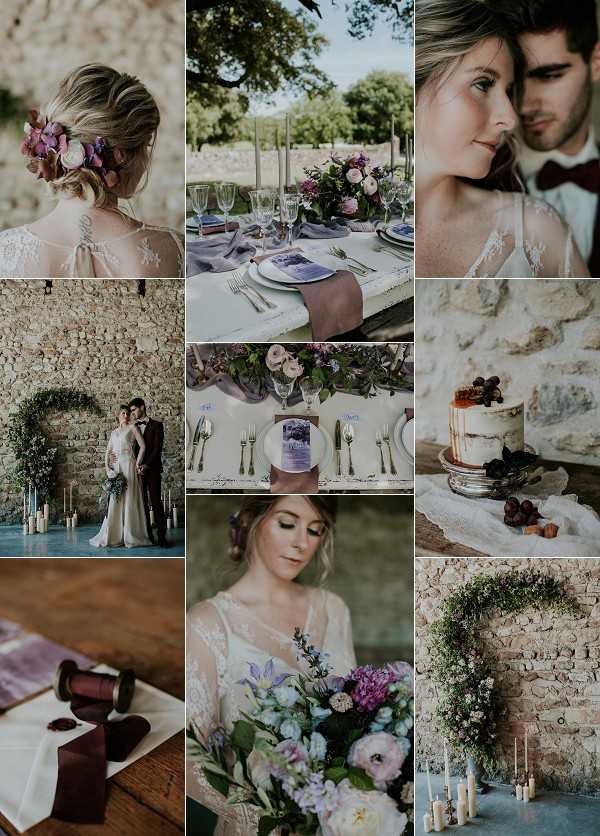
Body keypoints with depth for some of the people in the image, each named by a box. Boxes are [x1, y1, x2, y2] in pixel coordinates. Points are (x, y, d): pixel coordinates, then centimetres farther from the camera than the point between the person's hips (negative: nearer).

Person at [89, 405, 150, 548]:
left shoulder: (132, 427, 5)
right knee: (114, 501, 2)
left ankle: (131, 536, 1)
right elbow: (108, 451, 16)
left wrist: (137, 464, -8)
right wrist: (107, 467, 1)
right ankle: (113, 536, 7)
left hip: (128, 466, -5)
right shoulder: (114, 432, 20)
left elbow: (143, 446, -4)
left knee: (129, 499, -5)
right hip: (115, 468, 5)